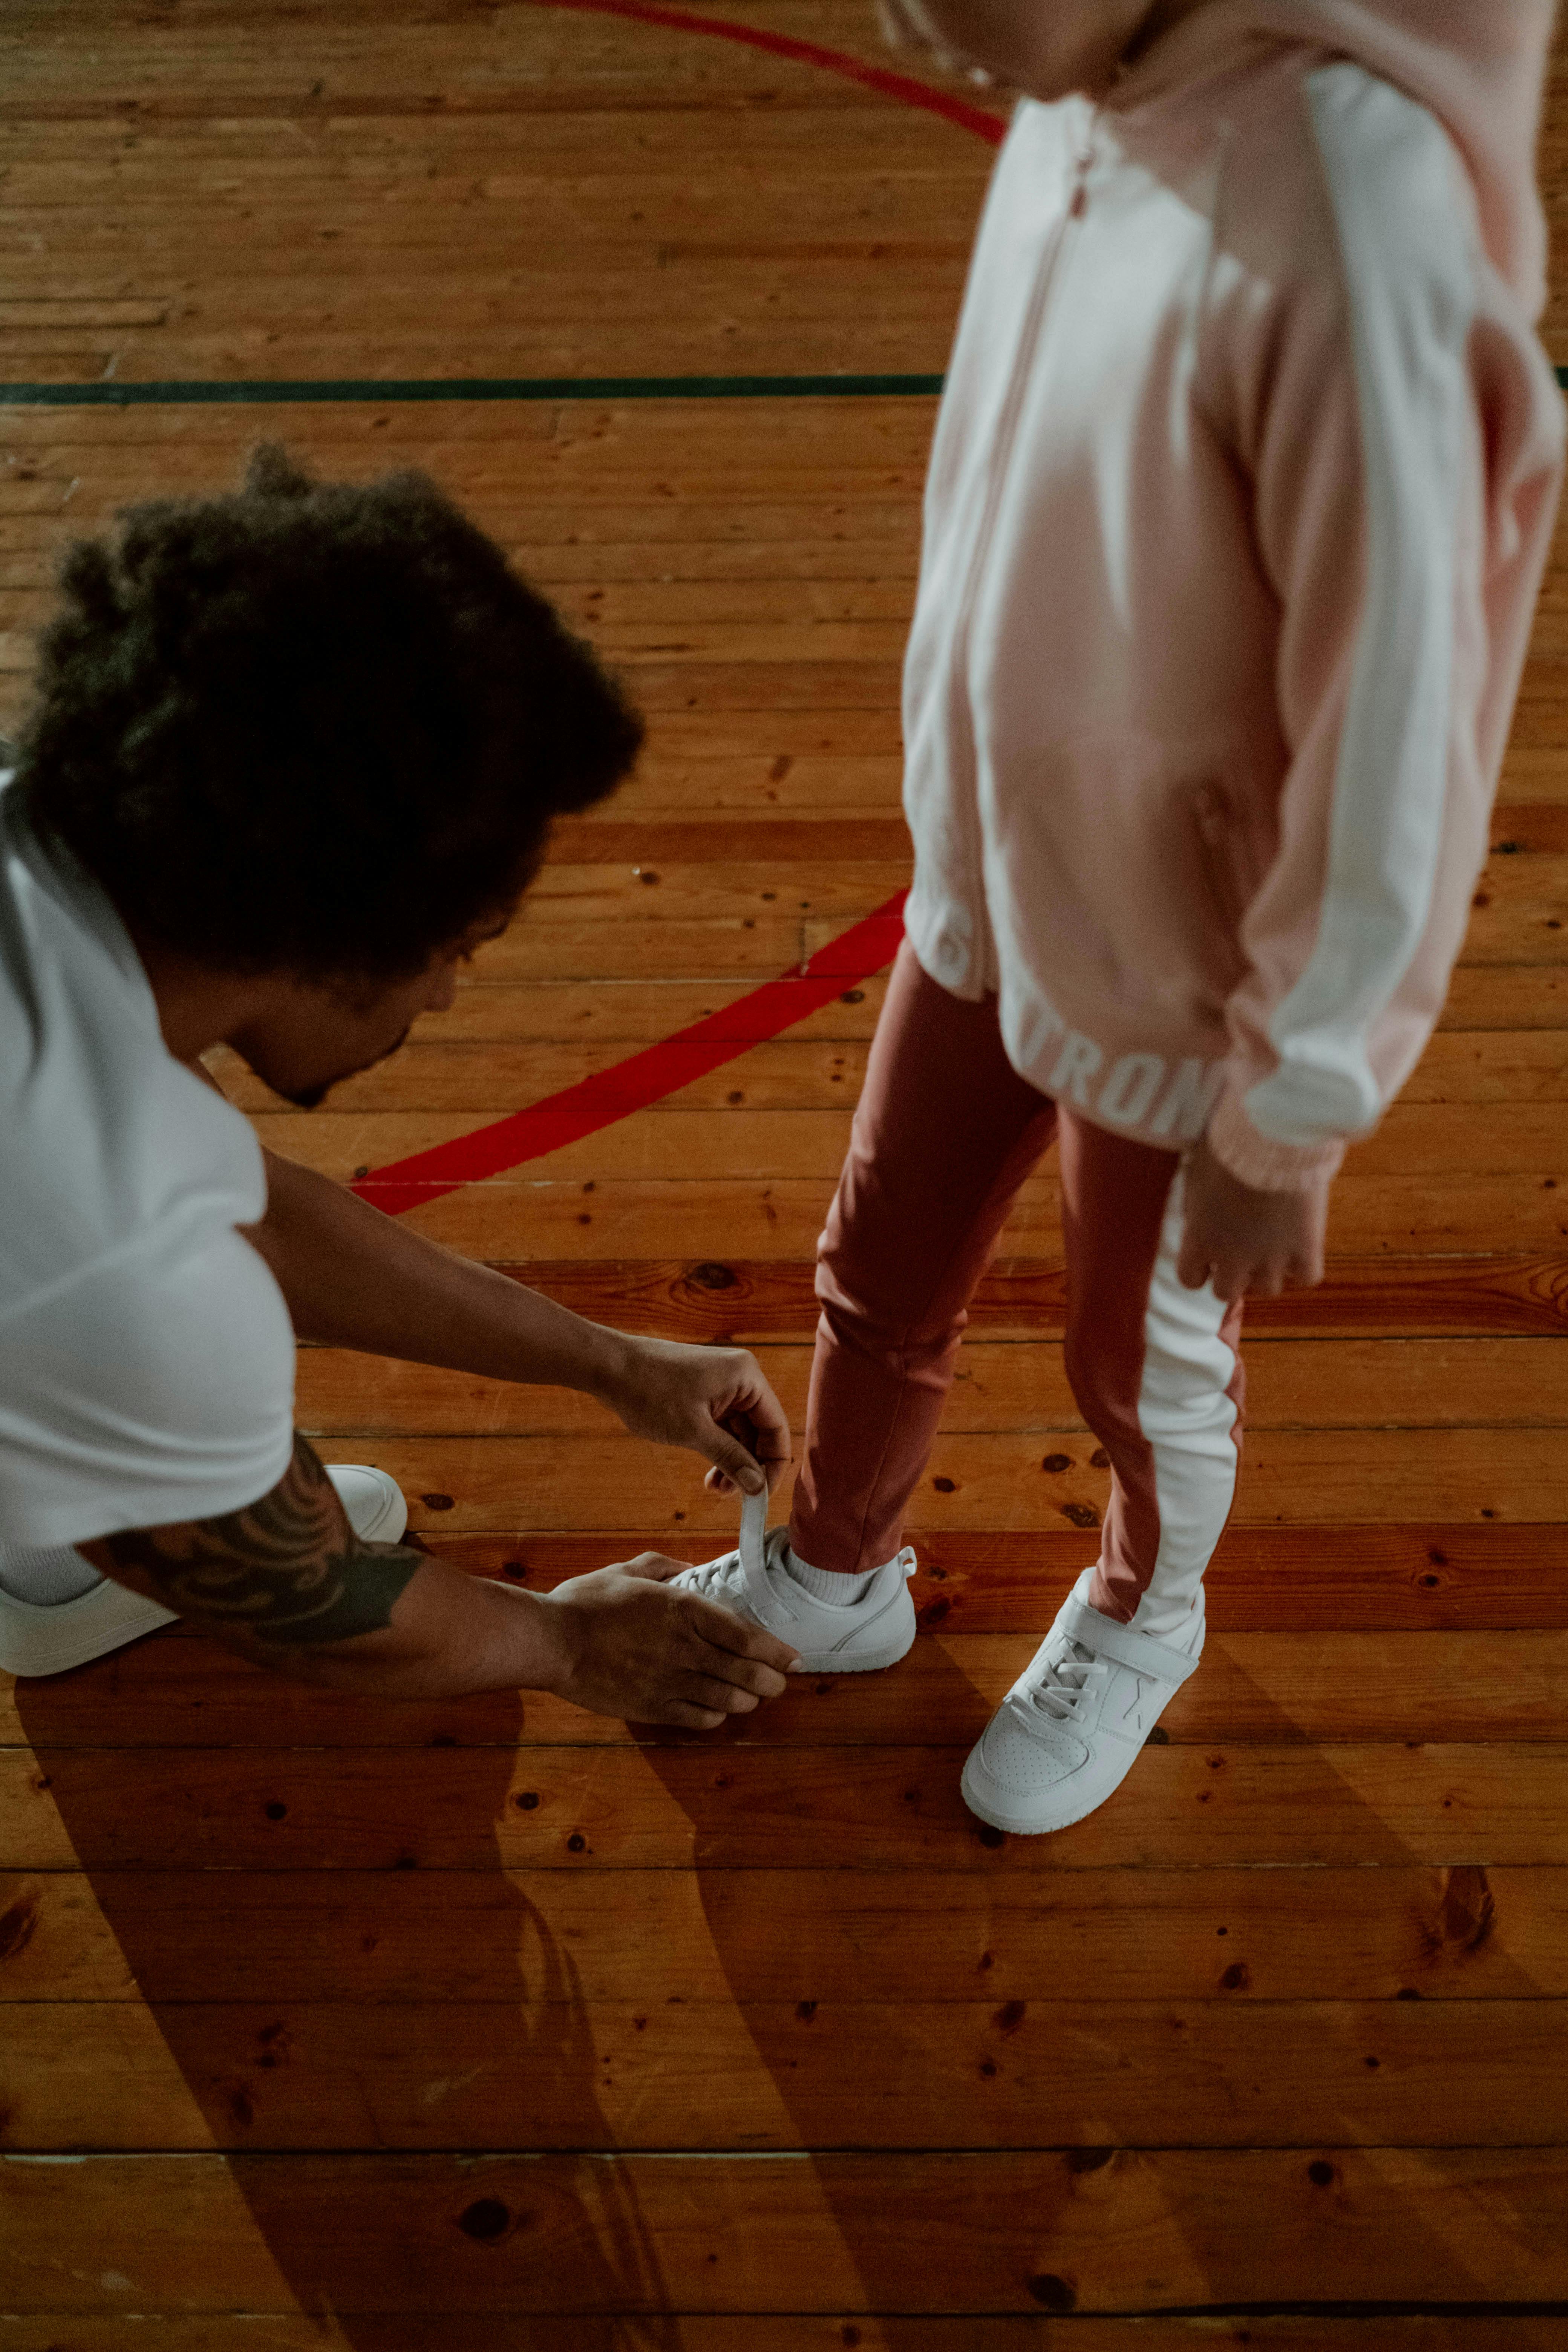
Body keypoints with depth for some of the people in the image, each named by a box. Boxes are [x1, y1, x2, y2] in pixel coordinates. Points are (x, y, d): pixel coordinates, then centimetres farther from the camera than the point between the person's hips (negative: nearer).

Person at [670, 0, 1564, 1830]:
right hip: (982, 894, 6)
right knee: (880, 1283, 24)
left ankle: (1142, 1622, 54)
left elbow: (1397, 754, -25)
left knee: (1144, 1364, 21)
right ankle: (831, 1579, 53)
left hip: (1175, 978, -6)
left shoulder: (1349, 211, -33)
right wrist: (963, 835, 15)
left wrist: (1290, 1127, -14)